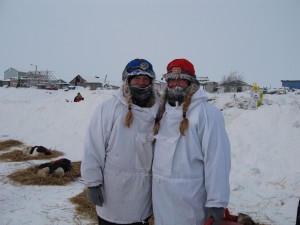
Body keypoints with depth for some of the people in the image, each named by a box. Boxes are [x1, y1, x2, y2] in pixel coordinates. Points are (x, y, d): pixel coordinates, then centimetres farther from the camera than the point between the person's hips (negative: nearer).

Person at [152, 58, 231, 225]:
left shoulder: (206, 112, -15)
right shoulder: (163, 111, 8)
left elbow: (217, 159, -18)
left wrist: (216, 201, -18)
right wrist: (153, 183, 18)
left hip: (189, 196, -6)